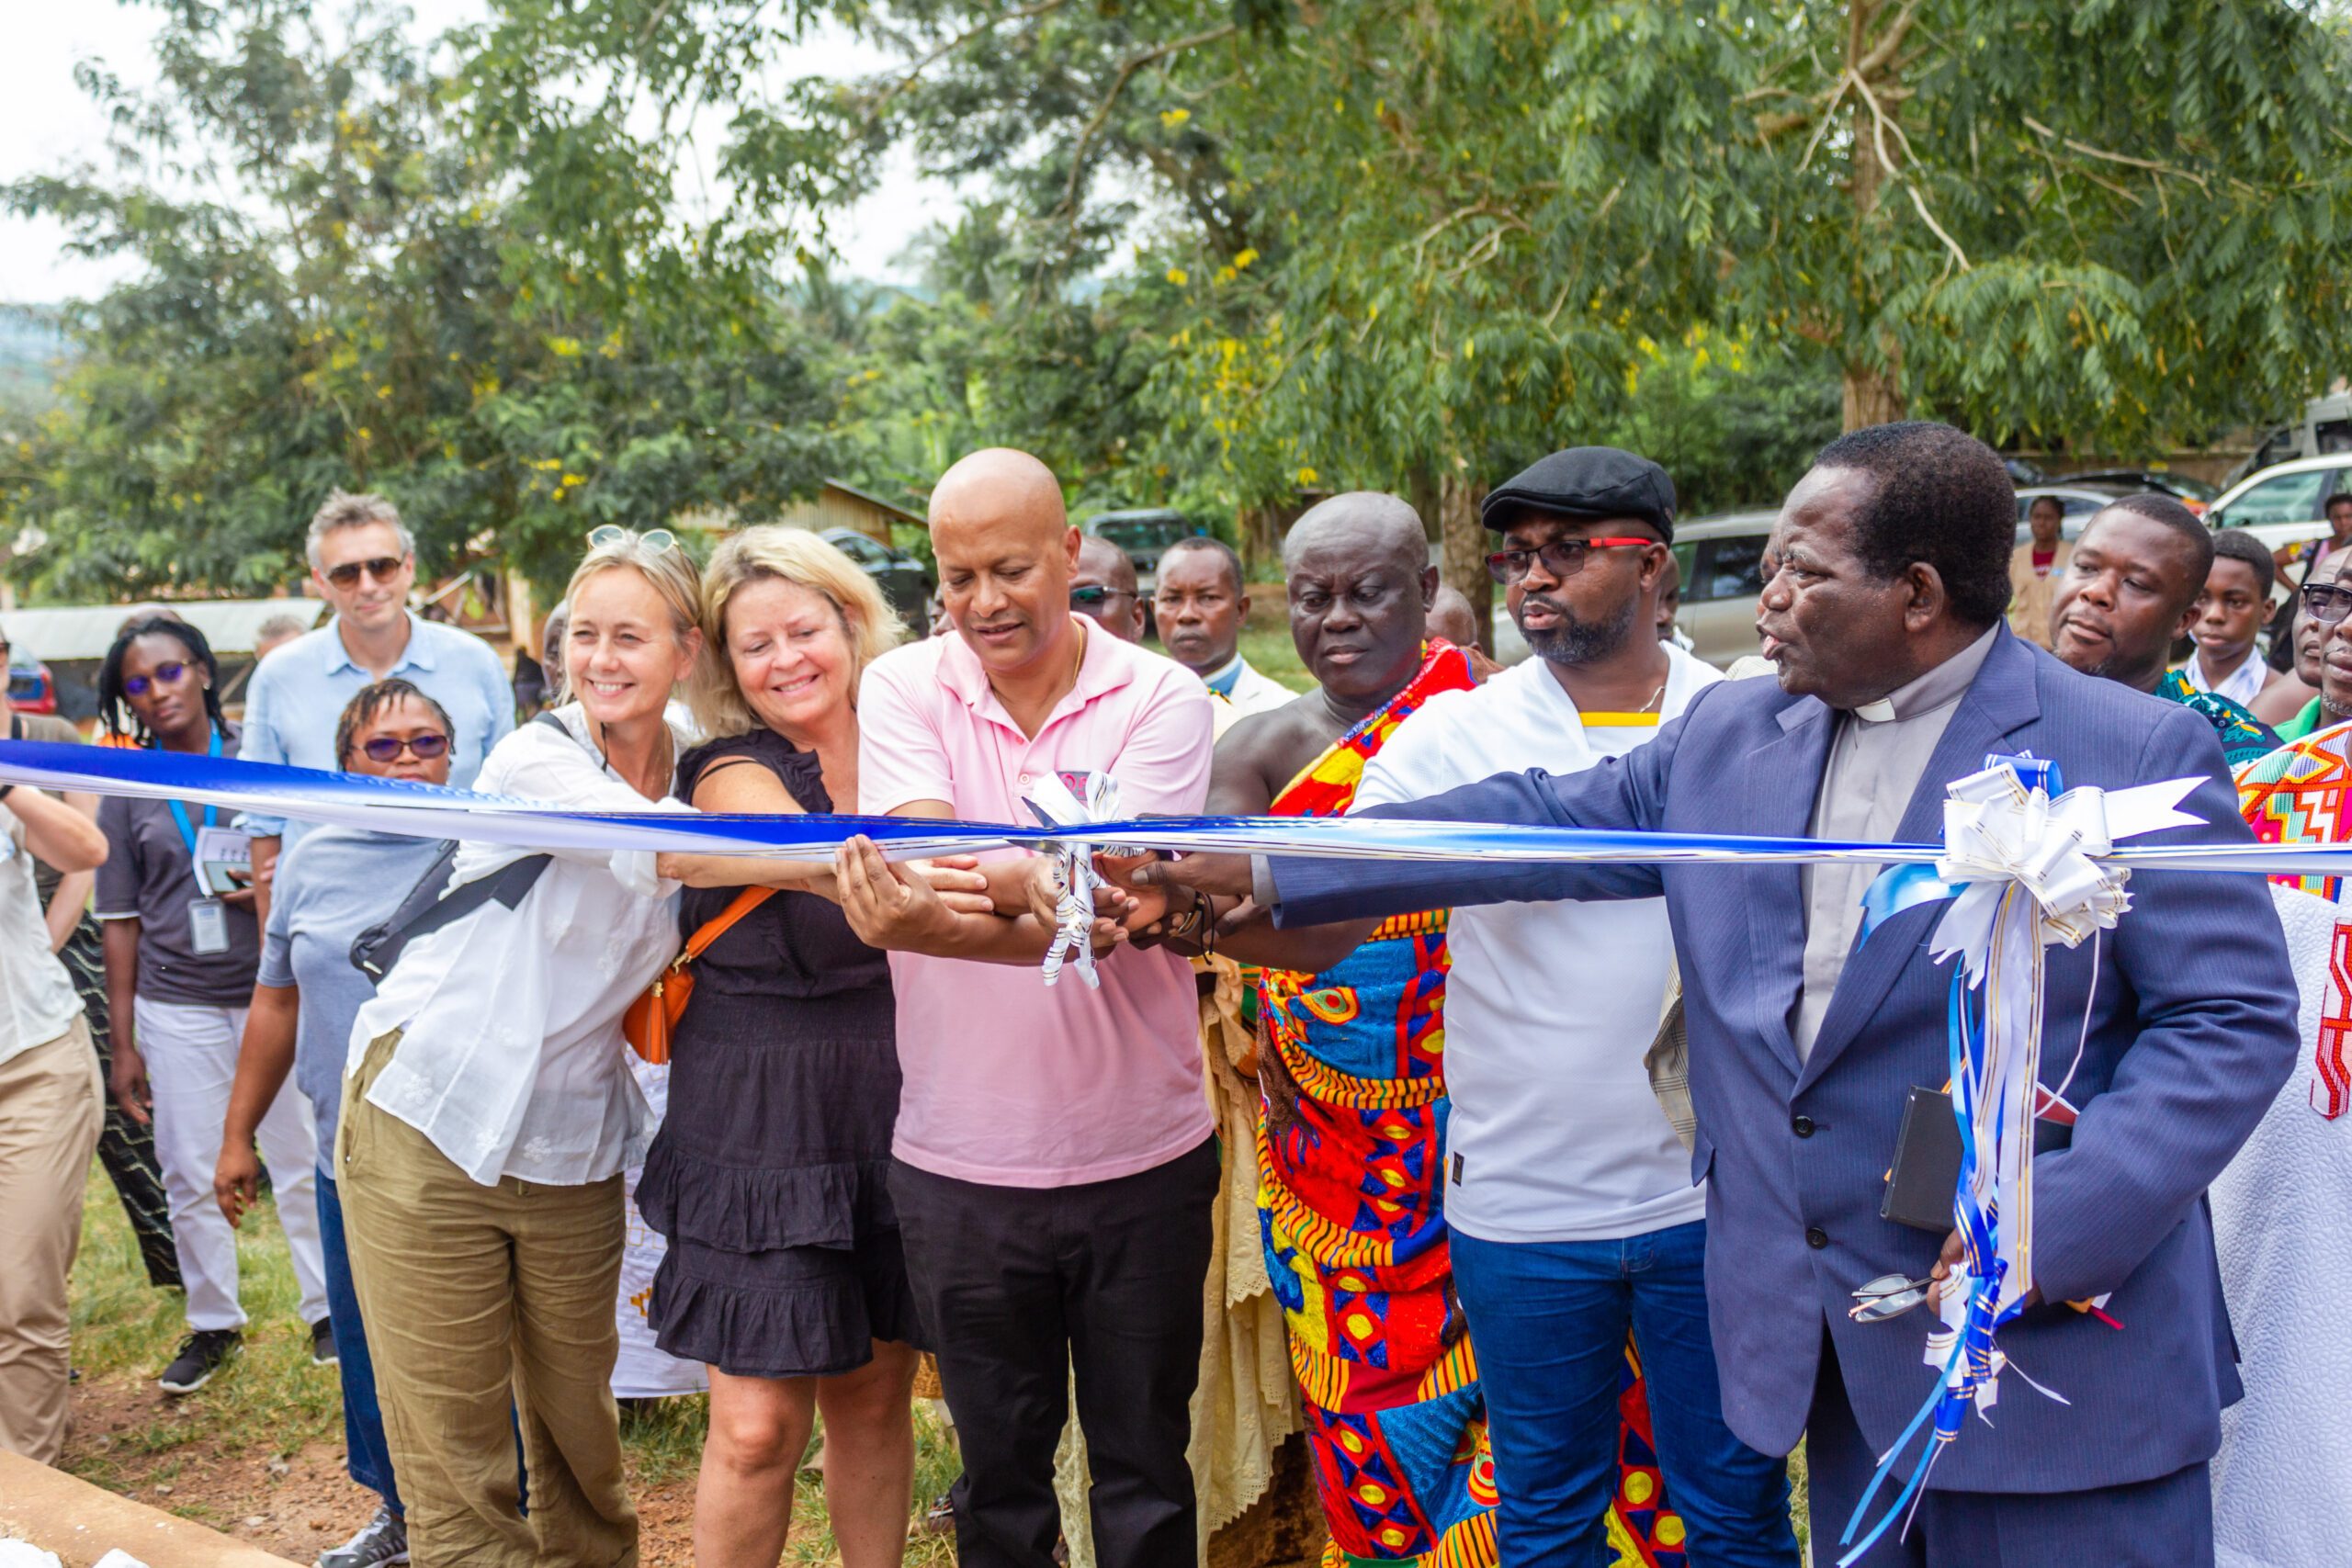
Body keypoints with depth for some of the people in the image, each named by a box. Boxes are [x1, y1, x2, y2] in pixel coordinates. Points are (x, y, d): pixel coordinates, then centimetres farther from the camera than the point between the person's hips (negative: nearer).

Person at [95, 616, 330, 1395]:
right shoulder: (127, 791, 4)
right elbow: (120, 919, 6)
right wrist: (123, 1041, 5)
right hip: (176, 1005, 1)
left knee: (301, 1159, 5)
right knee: (192, 1175, 8)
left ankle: (328, 1307, 21)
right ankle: (213, 1323, 25)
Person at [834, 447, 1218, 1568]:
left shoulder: (1160, 698, -7)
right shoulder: (901, 689, -2)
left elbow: (1105, 910, -20)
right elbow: (924, 863, -19)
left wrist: (942, 920, -38)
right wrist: (1042, 882, -40)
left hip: (1143, 1157, -1)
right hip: (960, 1168, 1)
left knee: (1146, 1478, 14)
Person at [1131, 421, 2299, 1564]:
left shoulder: (2137, 757, -9)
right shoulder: (1727, 735, 6)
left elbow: (2235, 1016, -10)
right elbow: (1536, 821, 10)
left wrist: (2060, 1226, -21)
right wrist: (1267, 869, 6)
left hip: (2058, 1348, -5)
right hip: (1823, 1349, 5)